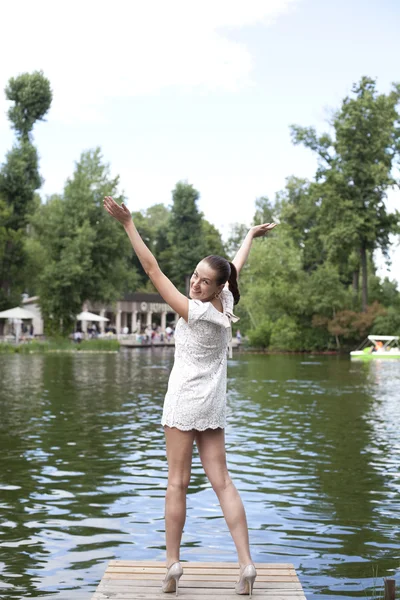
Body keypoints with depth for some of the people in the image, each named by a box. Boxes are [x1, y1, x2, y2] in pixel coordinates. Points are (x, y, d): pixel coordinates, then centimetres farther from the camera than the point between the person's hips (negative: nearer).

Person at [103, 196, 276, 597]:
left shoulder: (194, 311, -16)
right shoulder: (226, 306, 1)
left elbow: (152, 270, -18)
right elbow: (236, 268, 19)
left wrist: (128, 224, -17)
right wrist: (250, 236, 38)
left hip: (184, 402, -6)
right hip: (213, 406, 6)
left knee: (177, 483, 1)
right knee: (222, 482, 5)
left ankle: (173, 565, 7)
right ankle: (246, 565, 2)